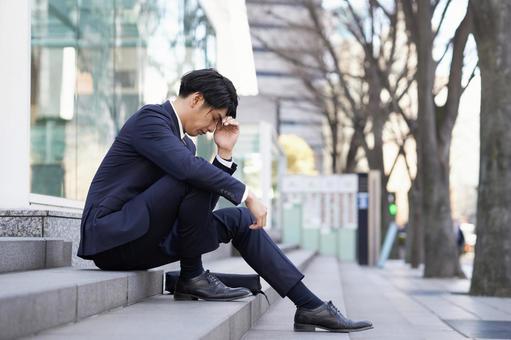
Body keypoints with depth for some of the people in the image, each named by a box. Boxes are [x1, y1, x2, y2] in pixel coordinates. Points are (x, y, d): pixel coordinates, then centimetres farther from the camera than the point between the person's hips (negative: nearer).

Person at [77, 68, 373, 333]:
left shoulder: (185, 142, 17)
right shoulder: (150, 117, -11)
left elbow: (203, 205, 12)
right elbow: (187, 167, -28)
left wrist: (225, 153, 5)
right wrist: (247, 194, -23)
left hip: (143, 240, 9)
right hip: (111, 235, -9)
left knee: (239, 219, 3)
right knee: (195, 179, -26)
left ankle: (310, 306, -1)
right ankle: (192, 277, -11)